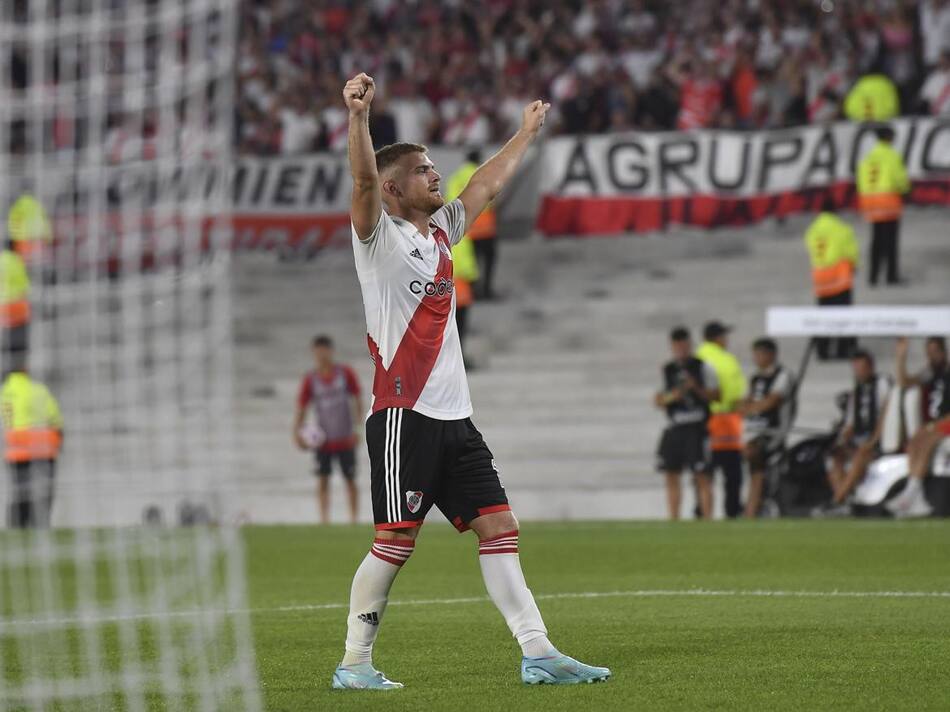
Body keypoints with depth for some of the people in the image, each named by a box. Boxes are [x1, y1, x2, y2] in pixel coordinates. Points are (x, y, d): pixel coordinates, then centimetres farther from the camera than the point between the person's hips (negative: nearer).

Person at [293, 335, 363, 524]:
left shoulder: (346, 373, -4)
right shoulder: (310, 379, -4)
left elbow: (357, 400, 3)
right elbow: (301, 408, -1)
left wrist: (357, 428, -3)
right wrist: (297, 432, -15)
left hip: (346, 439, 0)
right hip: (323, 440, 0)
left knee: (350, 480, 5)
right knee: (323, 479, -7)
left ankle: (354, 519, 12)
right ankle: (324, 520, -6)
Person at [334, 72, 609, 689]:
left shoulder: (440, 232, 18)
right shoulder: (380, 236, -4)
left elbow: (489, 183, 31)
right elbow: (364, 180, -22)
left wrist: (528, 132, 39)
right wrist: (359, 114, -37)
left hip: (454, 416, 8)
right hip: (404, 414, -8)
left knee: (500, 528, 2)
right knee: (395, 540, -8)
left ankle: (537, 652, 2)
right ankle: (355, 663, 1)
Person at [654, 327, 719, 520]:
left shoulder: (702, 367, 2)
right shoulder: (667, 370, 14)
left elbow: (716, 395, 0)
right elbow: (658, 401, 13)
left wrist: (696, 389, -15)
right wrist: (670, 397, -8)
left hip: (697, 428, -5)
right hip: (675, 428, 5)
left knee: (702, 475, -9)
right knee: (671, 475, 4)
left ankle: (707, 520, -10)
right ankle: (674, 521, 11)